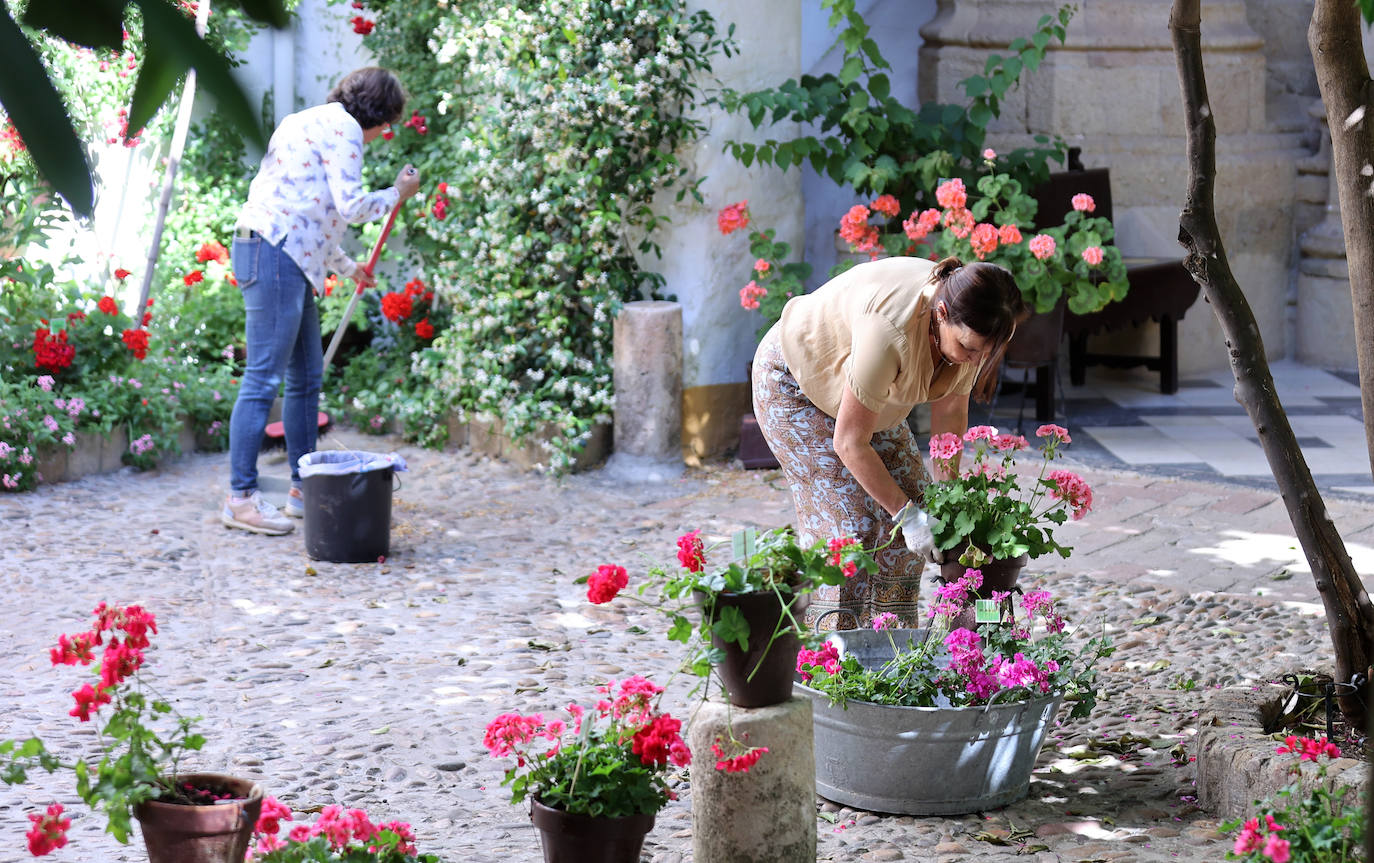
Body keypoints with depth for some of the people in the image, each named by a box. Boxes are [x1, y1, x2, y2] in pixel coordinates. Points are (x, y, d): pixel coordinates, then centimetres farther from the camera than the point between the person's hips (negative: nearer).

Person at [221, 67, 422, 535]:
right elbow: (351, 206, -14)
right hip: (274, 255, -11)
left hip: (285, 257, 11)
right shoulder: (341, 127, -6)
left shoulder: (319, 122, 26)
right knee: (264, 378, -11)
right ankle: (240, 497, -10)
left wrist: (349, 268, 40)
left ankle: (304, 488, 20)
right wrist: (397, 193, 3)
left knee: (306, 375, 14)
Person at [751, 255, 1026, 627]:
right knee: (853, 519, -16)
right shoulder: (891, 334, -43)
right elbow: (850, 444, -33)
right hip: (793, 384, -7)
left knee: (912, 496, 0)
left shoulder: (969, 327, -22)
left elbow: (951, 412, -6)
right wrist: (905, 513, -27)